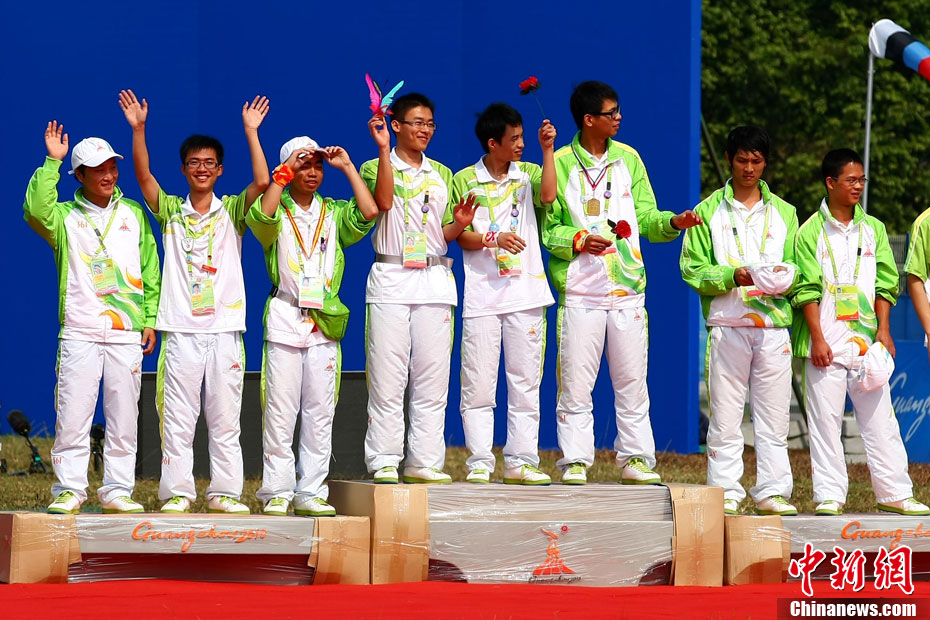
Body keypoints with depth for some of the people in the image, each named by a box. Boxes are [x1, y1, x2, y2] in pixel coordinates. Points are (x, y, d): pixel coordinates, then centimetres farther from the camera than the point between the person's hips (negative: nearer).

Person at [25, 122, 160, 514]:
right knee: (72, 415, -6)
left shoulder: (133, 214, 13)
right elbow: (36, 210, -16)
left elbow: (151, 271, 14)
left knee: (124, 417, 3)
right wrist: (51, 162, -15)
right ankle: (69, 490, 0)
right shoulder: (65, 217, 7)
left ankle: (117, 490, 10)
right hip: (79, 332, -2)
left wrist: (151, 320, 7)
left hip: (127, 332, 2)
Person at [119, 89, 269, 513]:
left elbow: (262, 181, -7)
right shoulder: (170, 211, 9)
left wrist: (251, 131, -12)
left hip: (224, 328, 0)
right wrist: (138, 129, -15)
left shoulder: (232, 212, 8)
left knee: (225, 418, 2)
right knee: (177, 418, -1)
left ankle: (225, 493, 7)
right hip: (182, 330, 0)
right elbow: (143, 176, -4)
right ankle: (177, 493, 3)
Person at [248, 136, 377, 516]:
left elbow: (369, 212, -5)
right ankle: (277, 492, 0)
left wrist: (348, 167, 0)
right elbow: (263, 215, -19)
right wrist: (286, 172, -12)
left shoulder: (334, 212, 13)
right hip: (285, 317, -3)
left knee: (320, 412, 3)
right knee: (280, 410, -4)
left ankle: (311, 493, 7)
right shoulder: (279, 211, 5)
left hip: (325, 322, 3)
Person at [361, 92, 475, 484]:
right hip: (391, 279, -4)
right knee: (387, 377, -7)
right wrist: (383, 149, -21)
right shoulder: (376, 168, 4)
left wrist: (460, 224, -6)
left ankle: (424, 461, 6)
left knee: (432, 377, 1)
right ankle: (384, 462, -3)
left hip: (434, 279, 4)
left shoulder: (442, 175, 17)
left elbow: (444, 235, 15)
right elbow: (384, 201, -18)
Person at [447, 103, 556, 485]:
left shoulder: (527, 173, 11)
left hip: (525, 293, 2)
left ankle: (520, 461, 8)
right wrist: (492, 240, -15)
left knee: (526, 382, 3)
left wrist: (548, 149, -11)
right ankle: (479, 463, 1)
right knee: (478, 383, -4)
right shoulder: (465, 180, 4)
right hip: (482, 293, -2)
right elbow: (457, 235, 0)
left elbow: (548, 195, -10)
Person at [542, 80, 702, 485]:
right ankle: (575, 461, 4)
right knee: (576, 380, -3)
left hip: (627, 288, 3)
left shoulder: (628, 159, 12)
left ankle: (636, 458, 9)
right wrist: (579, 240, -16)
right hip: (580, 291, -3)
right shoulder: (560, 163, 1)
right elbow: (546, 227, 0)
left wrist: (673, 222, -7)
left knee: (632, 380, 3)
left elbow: (645, 217, 11)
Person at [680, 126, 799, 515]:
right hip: (727, 325, -2)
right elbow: (693, 268, 1)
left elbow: (794, 265, 14)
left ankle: (772, 491, 6)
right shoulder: (709, 211, 7)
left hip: (773, 325, 2)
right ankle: (725, 492, 2)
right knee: (725, 416, -3)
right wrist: (732, 276, -15)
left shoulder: (783, 213, 15)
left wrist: (783, 278, -10)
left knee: (774, 416, 1)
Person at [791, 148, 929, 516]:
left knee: (879, 419, 2)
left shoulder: (873, 229, 11)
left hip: (866, 343, 3)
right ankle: (829, 496, 4)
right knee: (826, 420, -1)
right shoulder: (811, 233, 0)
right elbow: (807, 290, -4)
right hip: (826, 345, -3)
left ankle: (895, 494, 7)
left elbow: (885, 283, 10)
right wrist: (817, 339, -11)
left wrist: (883, 331, 0)